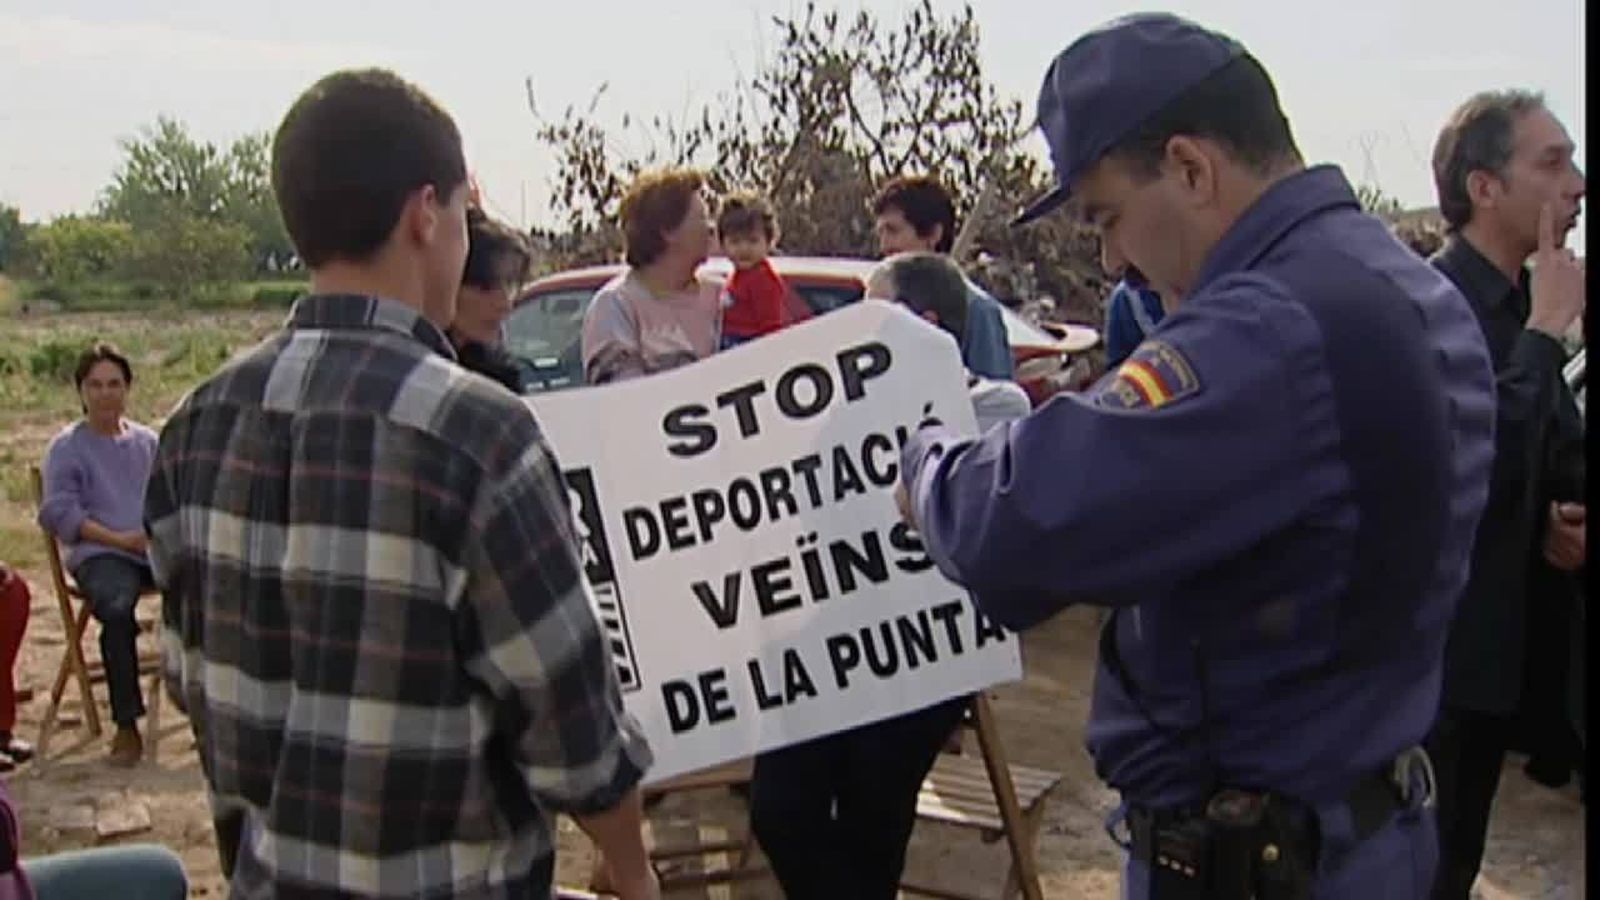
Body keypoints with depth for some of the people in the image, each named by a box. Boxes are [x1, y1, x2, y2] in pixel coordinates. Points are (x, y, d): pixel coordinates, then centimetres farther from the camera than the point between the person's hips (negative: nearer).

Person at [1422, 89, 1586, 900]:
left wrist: (1571, 514, 0)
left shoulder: (1521, 303, 9)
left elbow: (1557, 448, 20)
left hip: (1503, 633, 9)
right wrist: (1546, 332, -22)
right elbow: (1483, 459, -32)